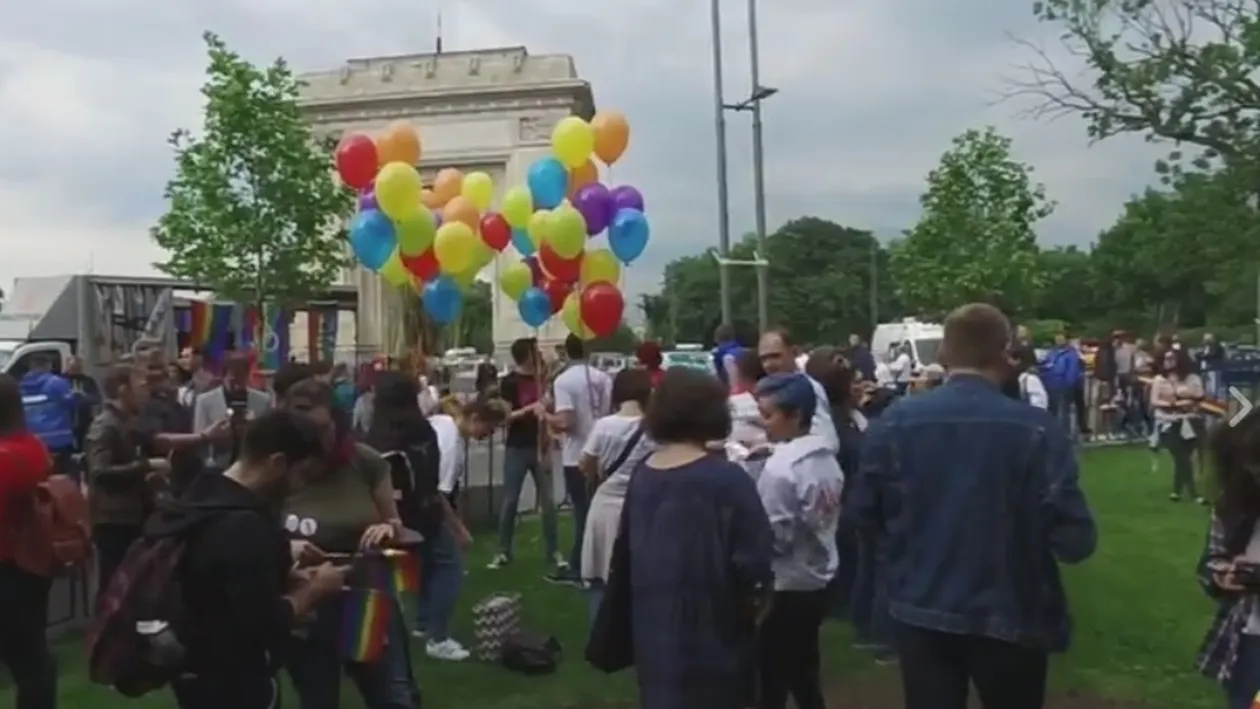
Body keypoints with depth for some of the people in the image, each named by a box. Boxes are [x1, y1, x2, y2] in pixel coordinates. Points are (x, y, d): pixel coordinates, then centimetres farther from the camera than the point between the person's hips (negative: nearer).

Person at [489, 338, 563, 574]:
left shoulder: (540, 378, 8)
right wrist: (530, 408, -23)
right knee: (510, 500, 2)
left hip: (539, 446, 4)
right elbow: (505, 417, -13)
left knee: (548, 500, 4)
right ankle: (504, 551, 14)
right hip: (517, 448, -4)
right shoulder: (509, 382, -8)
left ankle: (553, 550, 12)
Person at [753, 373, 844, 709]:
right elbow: (828, 519, 10)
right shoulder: (828, 459, 3)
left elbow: (775, 537, -19)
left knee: (771, 678, 4)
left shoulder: (780, 467, -20)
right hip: (818, 581, 8)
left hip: (787, 586, -8)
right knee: (805, 674, 20)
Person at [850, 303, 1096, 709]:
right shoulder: (1037, 430, -15)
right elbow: (1075, 540, -15)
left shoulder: (893, 424, -9)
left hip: (921, 612, 1)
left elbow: (865, 514, 1)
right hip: (1009, 617, -1)